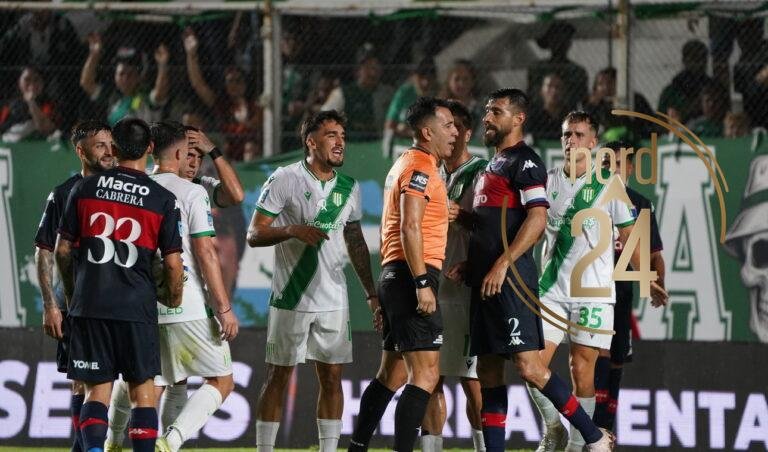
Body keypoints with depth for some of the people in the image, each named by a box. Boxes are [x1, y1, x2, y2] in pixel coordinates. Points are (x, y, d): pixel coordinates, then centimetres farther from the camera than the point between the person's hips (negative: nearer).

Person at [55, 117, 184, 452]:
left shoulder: (85, 189, 2)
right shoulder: (163, 200, -3)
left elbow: (62, 250, 7)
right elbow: (173, 263, -3)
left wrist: (70, 292, 22)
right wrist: (174, 302, 15)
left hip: (89, 304, 1)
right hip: (137, 306, -1)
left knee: (96, 390, 4)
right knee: (142, 390, 7)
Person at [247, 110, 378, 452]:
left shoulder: (349, 188, 10)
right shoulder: (285, 180, -6)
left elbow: (356, 244, 19)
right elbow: (254, 234, -7)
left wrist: (372, 294, 16)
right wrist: (292, 231, -24)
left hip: (333, 300, 5)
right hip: (290, 298, -5)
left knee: (331, 377, 4)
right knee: (278, 378, 0)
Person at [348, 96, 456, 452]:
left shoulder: (407, 164, 21)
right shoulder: (420, 167, -10)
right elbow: (409, 227, -20)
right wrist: (422, 283, -24)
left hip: (395, 276, 11)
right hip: (412, 275, -11)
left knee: (393, 374, 15)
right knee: (426, 373, -14)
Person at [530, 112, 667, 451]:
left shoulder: (609, 184, 1)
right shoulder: (548, 181, 7)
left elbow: (628, 235, 7)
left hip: (594, 292, -2)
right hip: (551, 289, 2)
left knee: (582, 368, -4)